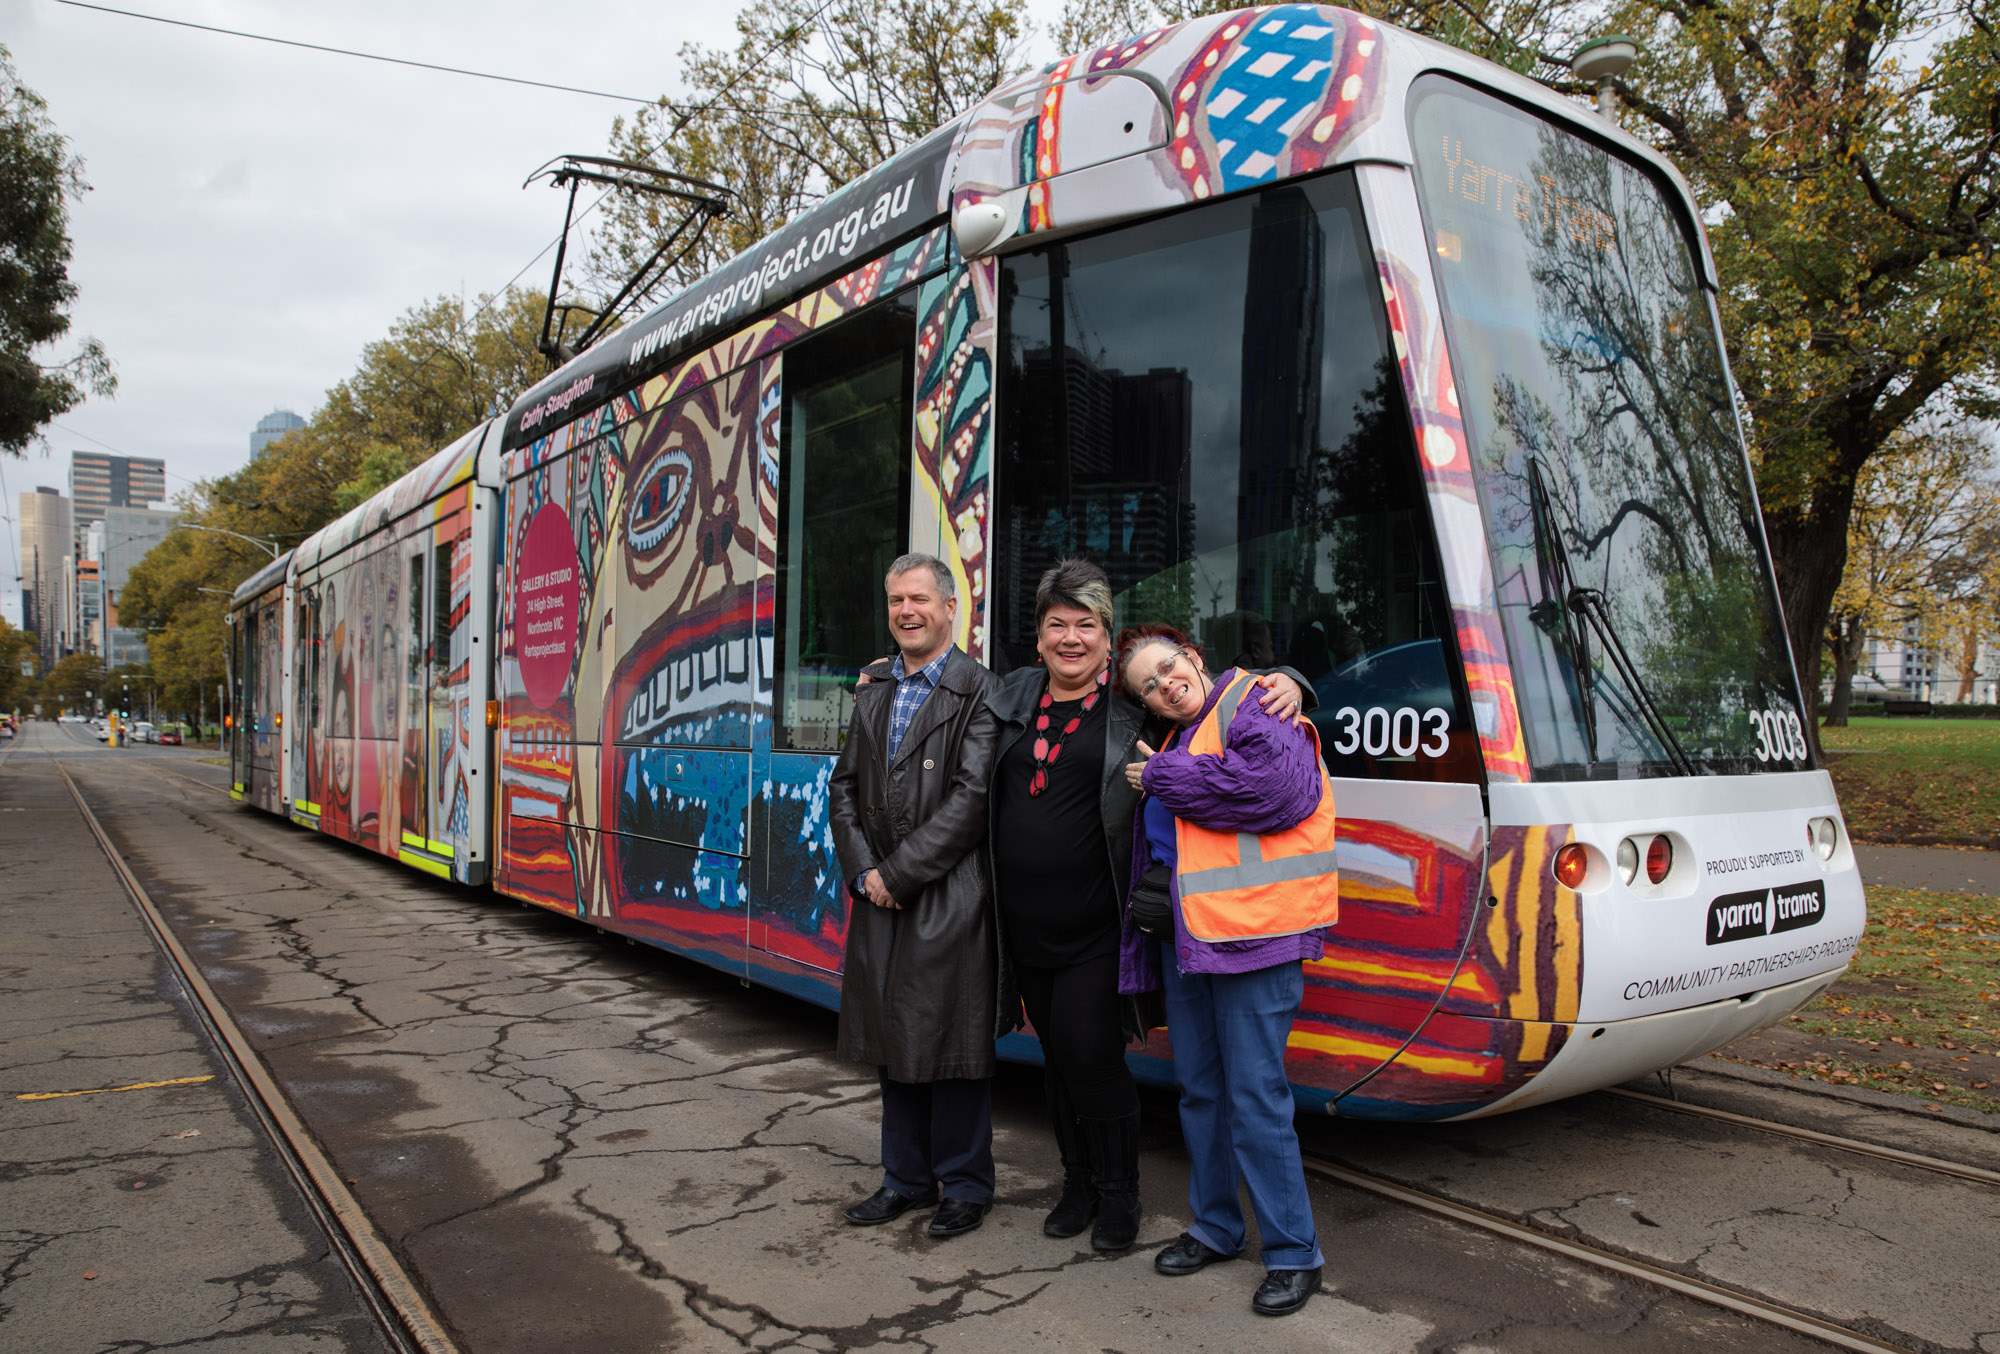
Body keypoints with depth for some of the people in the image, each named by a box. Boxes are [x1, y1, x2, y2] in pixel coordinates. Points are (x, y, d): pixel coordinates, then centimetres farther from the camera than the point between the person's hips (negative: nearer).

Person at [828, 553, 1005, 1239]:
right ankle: (907, 1177, 29)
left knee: (949, 1041, 2)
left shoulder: (978, 691, -7)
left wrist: (898, 872, -13)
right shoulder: (873, 692, 13)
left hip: (949, 898, -6)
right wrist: (863, 870, -2)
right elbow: (844, 787, 12)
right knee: (893, 1039, 14)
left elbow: (970, 798, -15)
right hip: (880, 897, 6)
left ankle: (964, 1183, 20)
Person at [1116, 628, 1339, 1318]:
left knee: (1255, 1097, -4)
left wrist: (1163, 777, -14)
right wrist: (1147, 899, 8)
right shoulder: (1176, 739, 18)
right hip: (1183, 935, 8)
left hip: (1251, 933, -8)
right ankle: (1215, 1227, 31)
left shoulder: (1258, 706, -6)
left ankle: (1294, 1252, 10)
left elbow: (1273, 786, -25)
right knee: (1198, 1088, 15)